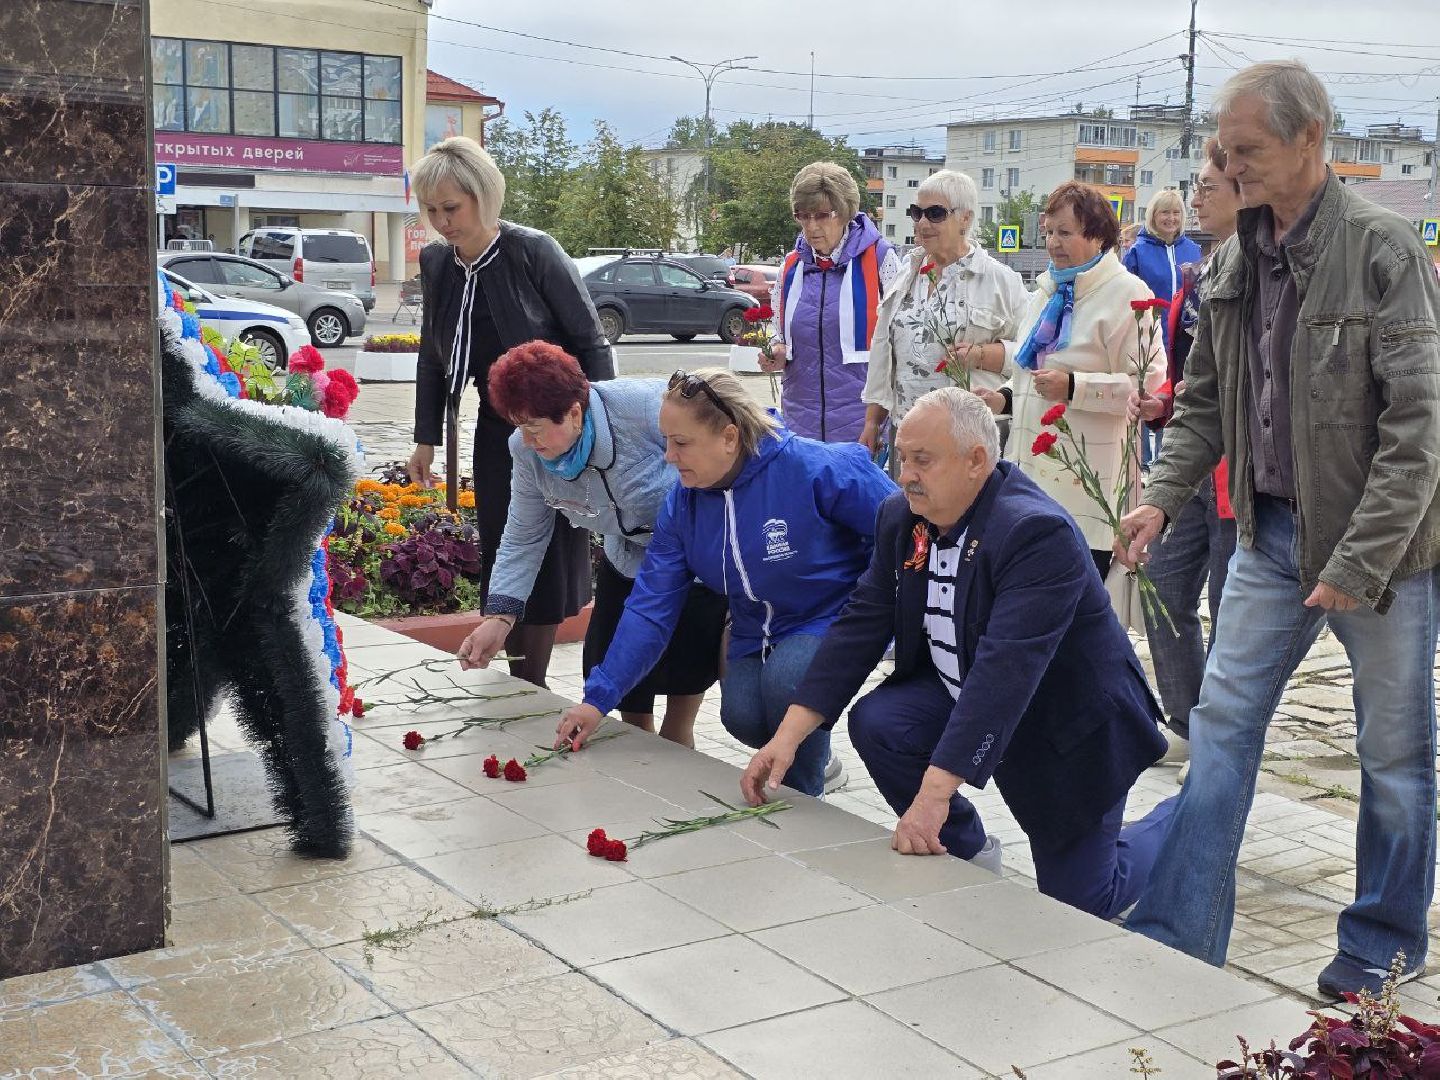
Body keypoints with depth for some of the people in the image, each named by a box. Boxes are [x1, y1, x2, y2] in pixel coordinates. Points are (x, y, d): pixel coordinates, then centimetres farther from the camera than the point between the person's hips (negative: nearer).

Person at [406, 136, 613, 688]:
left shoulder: (534, 252, -16)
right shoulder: (436, 263, 1)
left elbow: (591, 343, -13)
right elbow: (432, 356, 12)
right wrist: (426, 439, 11)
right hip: (496, 430, 6)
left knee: (546, 564, -2)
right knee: (501, 557, 7)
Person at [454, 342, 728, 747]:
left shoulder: (646, 404, -33)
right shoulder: (527, 451, -14)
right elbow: (524, 539, -3)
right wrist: (499, 616, -15)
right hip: (628, 565, 6)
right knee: (627, 702, 8)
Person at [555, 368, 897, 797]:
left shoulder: (816, 469, -25)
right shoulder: (683, 503, -7)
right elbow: (649, 605, -7)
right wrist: (598, 698, -12)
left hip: (833, 620, -5)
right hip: (756, 633, 5)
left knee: (785, 678, -32)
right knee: (742, 717, -19)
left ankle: (802, 798, -4)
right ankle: (814, 755, 16)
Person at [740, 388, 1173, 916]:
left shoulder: (1038, 532, -32)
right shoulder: (901, 517, -7)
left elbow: (1004, 669, -39)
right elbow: (860, 625, -9)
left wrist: (934, 794, -44)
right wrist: (787, 736, -18)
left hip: (1069, 723, -6)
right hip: (962, 692, 6)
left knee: (1079, 903, -1)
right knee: (876, 723, -21)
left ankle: (1176, 823, 29)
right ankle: (963, 853, 4)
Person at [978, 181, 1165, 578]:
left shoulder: (1125, 293, -5)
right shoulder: (1047, 292, 19)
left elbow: (1149, 382, -14)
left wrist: (1073, 387, -21)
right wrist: (1005, 398, 12)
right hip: (1032, 470, 7)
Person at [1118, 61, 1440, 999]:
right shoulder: (1235, 261, 6)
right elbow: (1205, 399, 14)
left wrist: (1359, 562, -22)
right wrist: (1164, 497, 0)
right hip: (1272, 532, 6)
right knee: (1222, 726, 4)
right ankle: (1180, 935, 12)